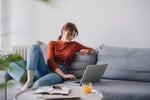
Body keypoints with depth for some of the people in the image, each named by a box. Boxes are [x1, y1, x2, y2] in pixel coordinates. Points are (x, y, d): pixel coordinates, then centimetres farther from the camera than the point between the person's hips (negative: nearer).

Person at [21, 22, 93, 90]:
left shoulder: (74, 45, 19)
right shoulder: (52, 43, 14)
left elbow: (90, 49, 29)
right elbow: (50, 61, -1)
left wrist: (86, 51, 3)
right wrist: (63, 75, -15)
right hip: (47, 69, 2)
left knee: (38, 83, -38)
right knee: (35, 46, -24)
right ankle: (30, 80, -33)